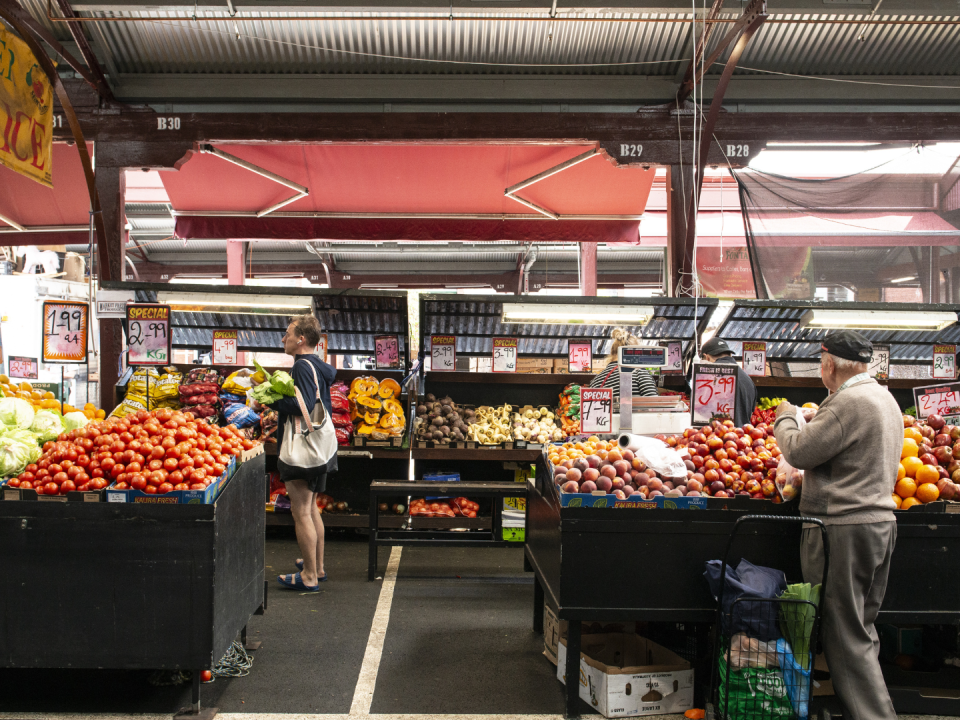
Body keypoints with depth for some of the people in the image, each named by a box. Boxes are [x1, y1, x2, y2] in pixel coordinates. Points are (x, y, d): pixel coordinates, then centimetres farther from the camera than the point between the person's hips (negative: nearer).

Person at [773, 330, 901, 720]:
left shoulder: (849, 402, -17)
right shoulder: (886, 399, 15)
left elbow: (799, 451, -16)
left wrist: (785, 417, 3)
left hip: (844, 528, -10)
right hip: (881, 522, 10)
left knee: (844, 633, -3)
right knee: (862, 627, 16)